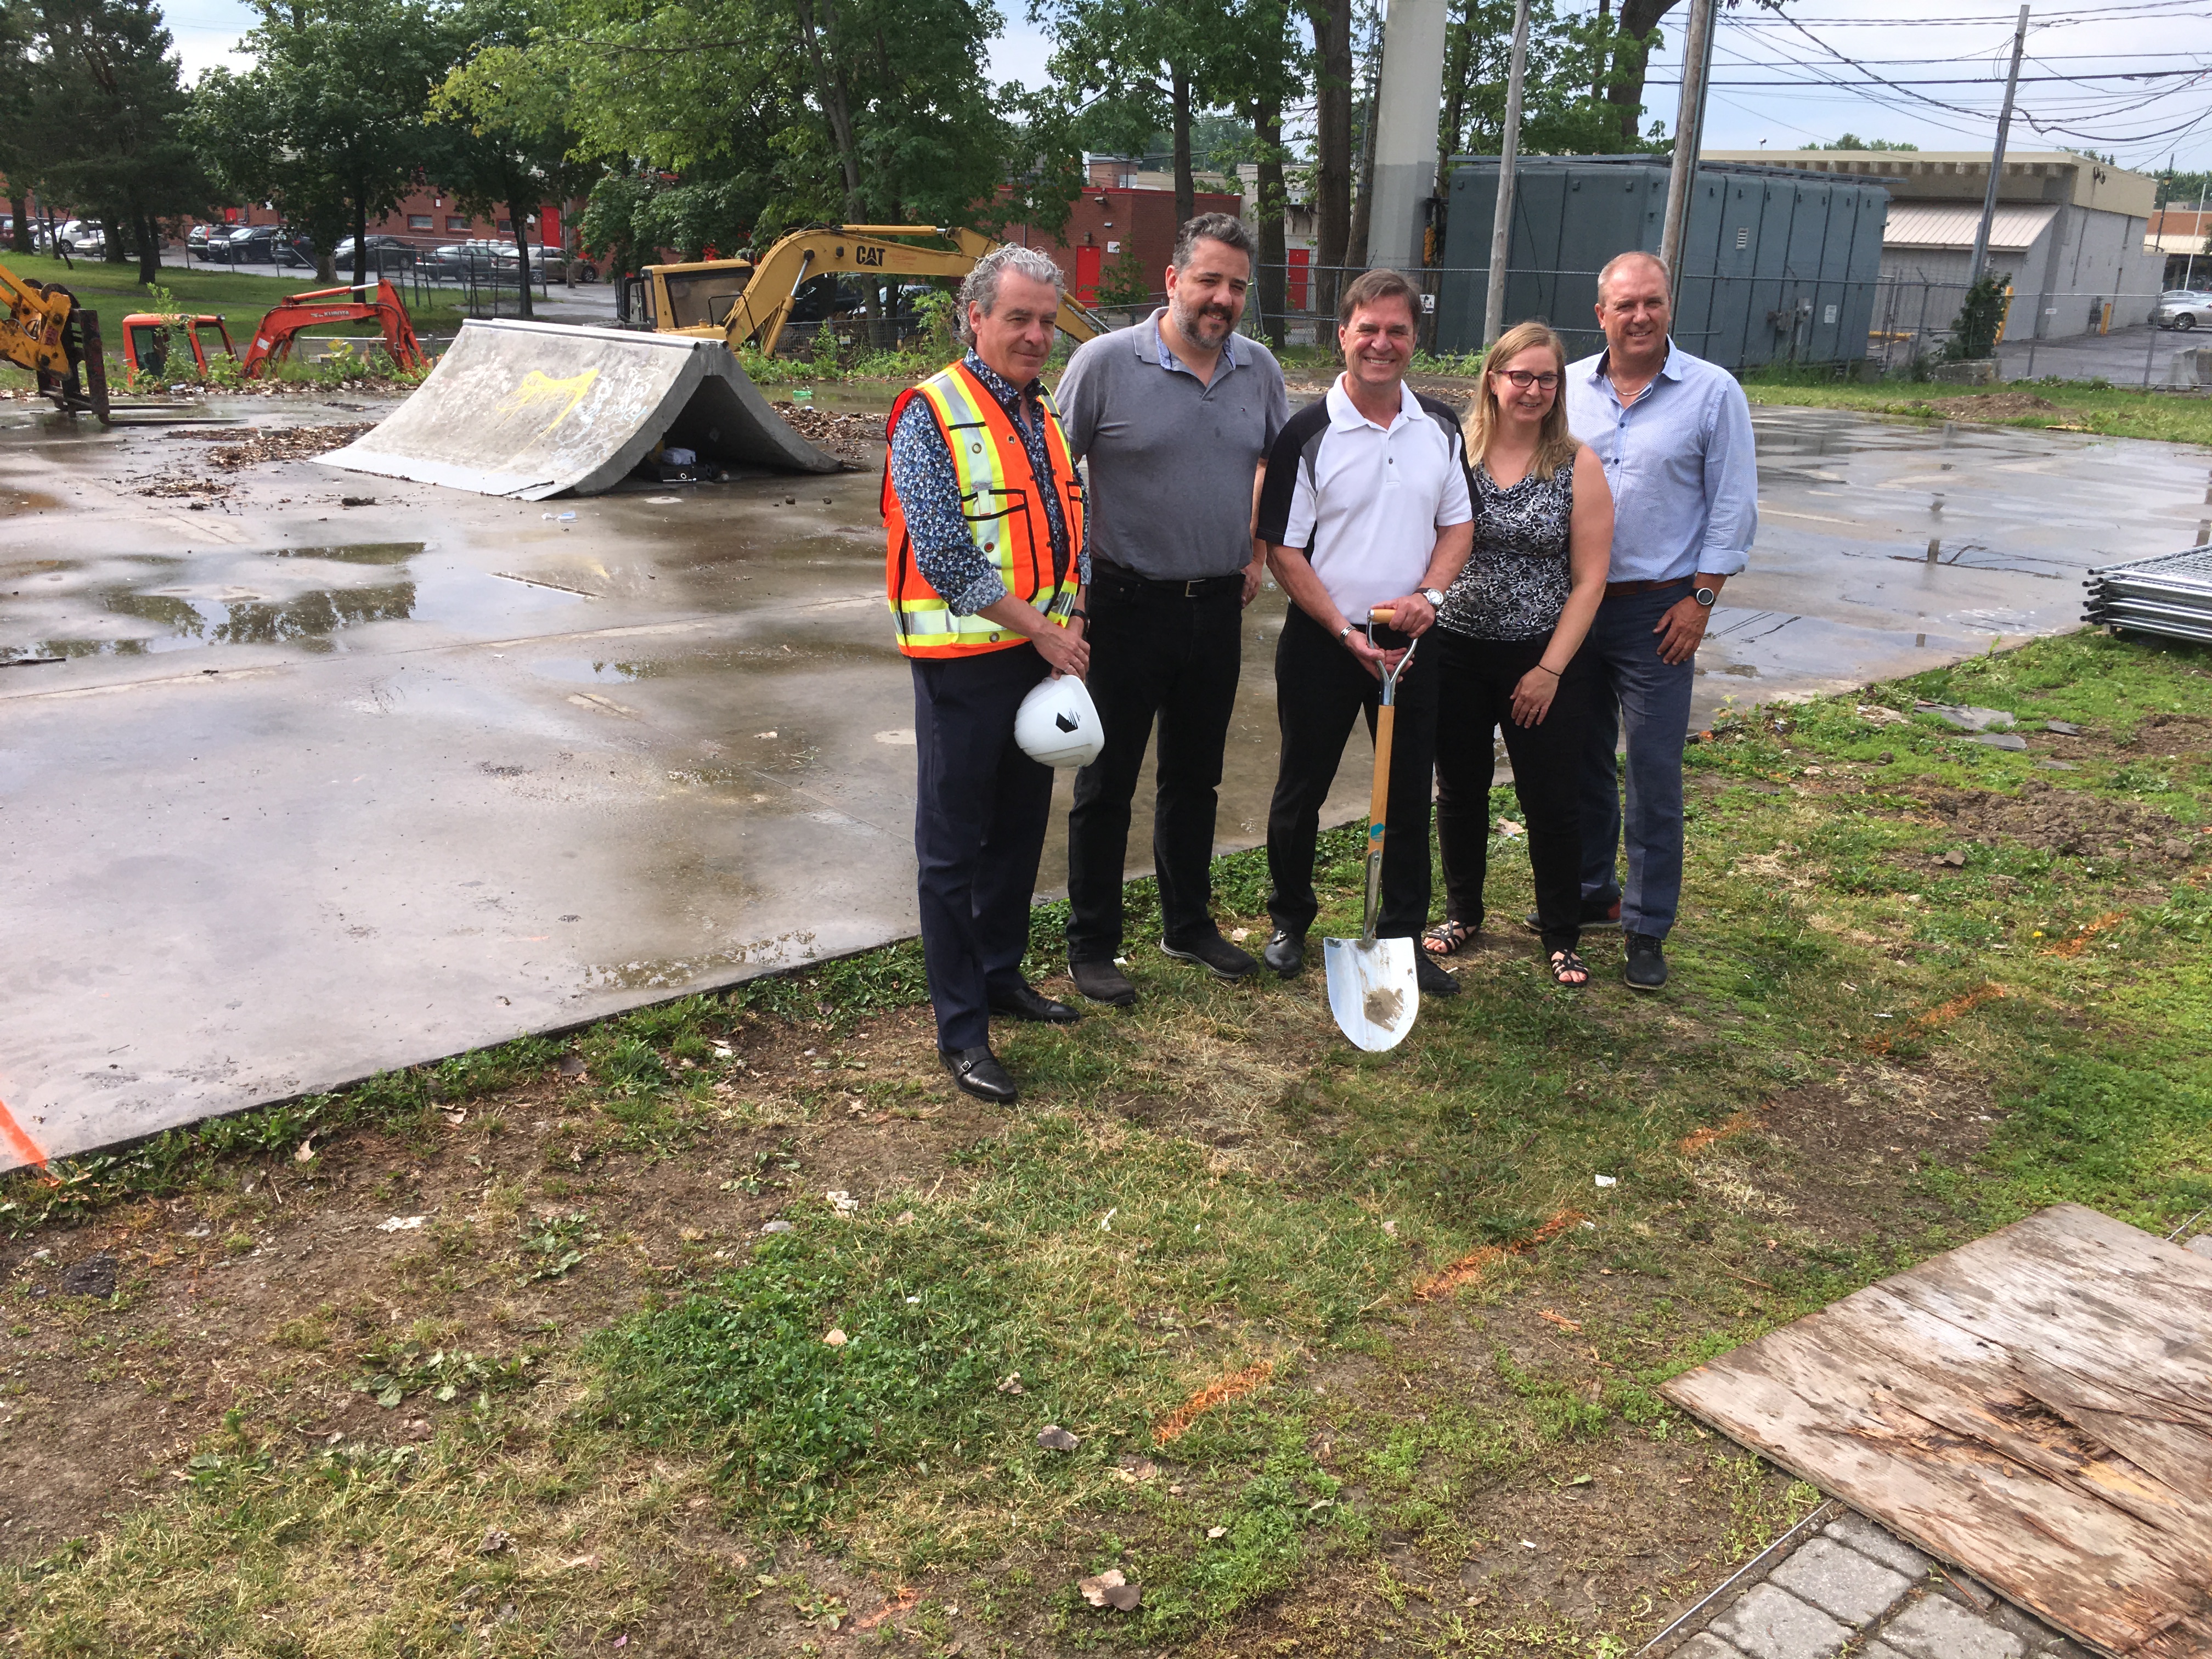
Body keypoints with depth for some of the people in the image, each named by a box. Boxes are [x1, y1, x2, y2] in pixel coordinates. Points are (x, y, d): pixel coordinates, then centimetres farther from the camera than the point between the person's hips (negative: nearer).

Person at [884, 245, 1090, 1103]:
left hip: (1044, 655, 7)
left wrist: (1072, 623, -1)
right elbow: (945, 555, -18)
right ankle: (961, 1031, 9)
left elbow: (1072, 529, 15)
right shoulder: (932, 415, -11)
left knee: (1021, 828, 17)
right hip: (966, 661, -7)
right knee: (954, 846, 1)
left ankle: (1001, 974, 34)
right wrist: (1040, 631, -15)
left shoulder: (1045, 416, 13)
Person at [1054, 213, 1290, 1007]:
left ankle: (1189, 925, 32)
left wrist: (1259, 554, 11)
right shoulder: (1106, 361, -10)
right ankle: (1091, 947, 17)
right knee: (1107, 783, 4)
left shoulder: (1259, 369, 4)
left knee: (1195, 778, 17)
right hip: (1128, 606, -4)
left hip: (1219, 606, 5)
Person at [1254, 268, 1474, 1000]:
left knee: (1410, 794, 9)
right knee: (1301, 788, 9)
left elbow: (1458, 522, 11)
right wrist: (1344, 630, -15)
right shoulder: (1307, 433, -8)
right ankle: (1290, 919, 28)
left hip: (1409, 638, 3)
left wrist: (1429, 593, -8)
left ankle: (1403, 935, 22)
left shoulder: (1440, 427, 4)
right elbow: (1283, 550, -8)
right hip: (1321, 639, -3)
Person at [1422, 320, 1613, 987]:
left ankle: (1563, 938, 21)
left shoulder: (1577, 467, -5)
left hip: (1543, 658, -1)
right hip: (1456, 651, 2)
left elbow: (1588, 580, -5)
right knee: (1460, 791, 14)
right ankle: (1462, 912, 33)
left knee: (1551, 802, 4)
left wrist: (1551, 669, -10)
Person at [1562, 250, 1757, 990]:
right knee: (1582, 760, 14)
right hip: (1571, 601, 4)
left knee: (1654, 774, -2)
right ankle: (1591, 890, 30)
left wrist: (1699, 599, -10)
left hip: (1655, 610, -4)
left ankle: (1647, 930, 7)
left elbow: (1732, 509, -4)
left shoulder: (1713, 393, -5)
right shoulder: (1569, 388, 5)